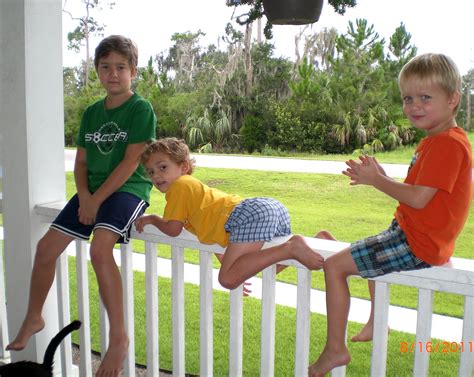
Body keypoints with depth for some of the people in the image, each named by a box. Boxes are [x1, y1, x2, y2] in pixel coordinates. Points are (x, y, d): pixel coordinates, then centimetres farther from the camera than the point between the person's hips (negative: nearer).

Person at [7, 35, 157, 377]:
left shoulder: (141, 109, -8)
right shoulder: (91, 112, 13)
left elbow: (130, 163, -15)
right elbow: (81, 161, 13)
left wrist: (97, 199, -15)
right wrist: (84, 195, -5)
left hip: (128, 189, -7)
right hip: (92, 191, 7)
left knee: (100, 248, -32)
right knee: (46, 247, 4)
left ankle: (119, 336, -19)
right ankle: (34, 318, 28)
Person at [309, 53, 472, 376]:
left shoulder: (447, 144, -21)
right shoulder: (439, 141, 12)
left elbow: (419, 198, -27)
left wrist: (377, 180, -14)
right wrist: (379, 178, 2)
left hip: (416, 246, -11)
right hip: (413, 235, 11)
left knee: (334, 265, -12)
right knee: (369, 252, 38)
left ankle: (335, 349, -3)